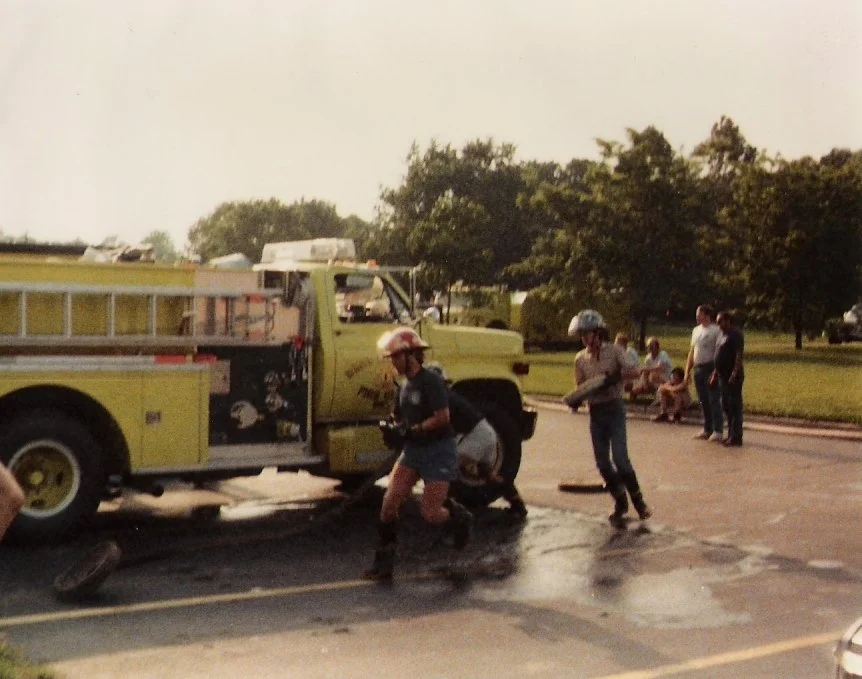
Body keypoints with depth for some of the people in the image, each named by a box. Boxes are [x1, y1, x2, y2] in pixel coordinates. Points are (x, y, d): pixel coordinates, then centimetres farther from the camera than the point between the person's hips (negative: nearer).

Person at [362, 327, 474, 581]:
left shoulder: (431, 382, -17)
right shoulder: (405, 386, 9)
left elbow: (443, 418, -23)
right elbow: (400, 418, 19)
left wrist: (414, 429, -19)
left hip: (439, 451, -8)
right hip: (413, 450, 8)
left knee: (430, 512, -5)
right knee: (389, 503, -4)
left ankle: (460, 519, 28)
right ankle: (384, 563, 3)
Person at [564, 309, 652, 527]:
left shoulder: (614, 351, -4)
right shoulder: (580, 359, 7)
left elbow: (633, 371, -9)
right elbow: (581, 386, 10)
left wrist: (616, 376, -27)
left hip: (614, 408, -4)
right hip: (595, 411, 4)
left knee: (619, 458, -14)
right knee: (602, 462, 4)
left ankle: (638, 500, 3)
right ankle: (620, 503, 21)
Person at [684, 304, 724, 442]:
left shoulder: (715, 330, -9)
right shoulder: (696, 330, 15)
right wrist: (687, 371, 16)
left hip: (710, 367, -7)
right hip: (698, 368, 7)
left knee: (714, 400, -5)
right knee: (703, 401, 12)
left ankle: (717, 431, 0)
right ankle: (707, 429, 21)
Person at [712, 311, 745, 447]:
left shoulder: (735, 335, -11)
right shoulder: (723, 335, 17)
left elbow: (739, 356, -18)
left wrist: (734, 374, -24)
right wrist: (715, 373, 20)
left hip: (733, 378, -10)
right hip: (723, 377, 10)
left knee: (735, 406, -5)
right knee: (727, 406, 13)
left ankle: (736, 437, -2)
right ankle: (731, 435, 20)